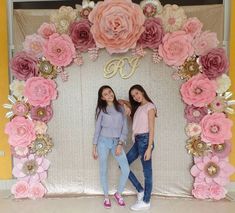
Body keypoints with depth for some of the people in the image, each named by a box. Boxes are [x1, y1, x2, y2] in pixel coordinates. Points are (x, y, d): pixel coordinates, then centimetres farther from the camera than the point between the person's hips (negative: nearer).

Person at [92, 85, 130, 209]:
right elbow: (97, 129, 1)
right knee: (103, 170, 7)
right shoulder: (101, 109, -1)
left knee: (126, 169, -5)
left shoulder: (120, 108, 4)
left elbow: (125, 128, 1)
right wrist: (94, 147, -1)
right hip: (103, 142, -1)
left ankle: (118, 194, 19)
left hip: (117, 142, 2)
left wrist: (120, 144, -9)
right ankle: (106, 197, 27)